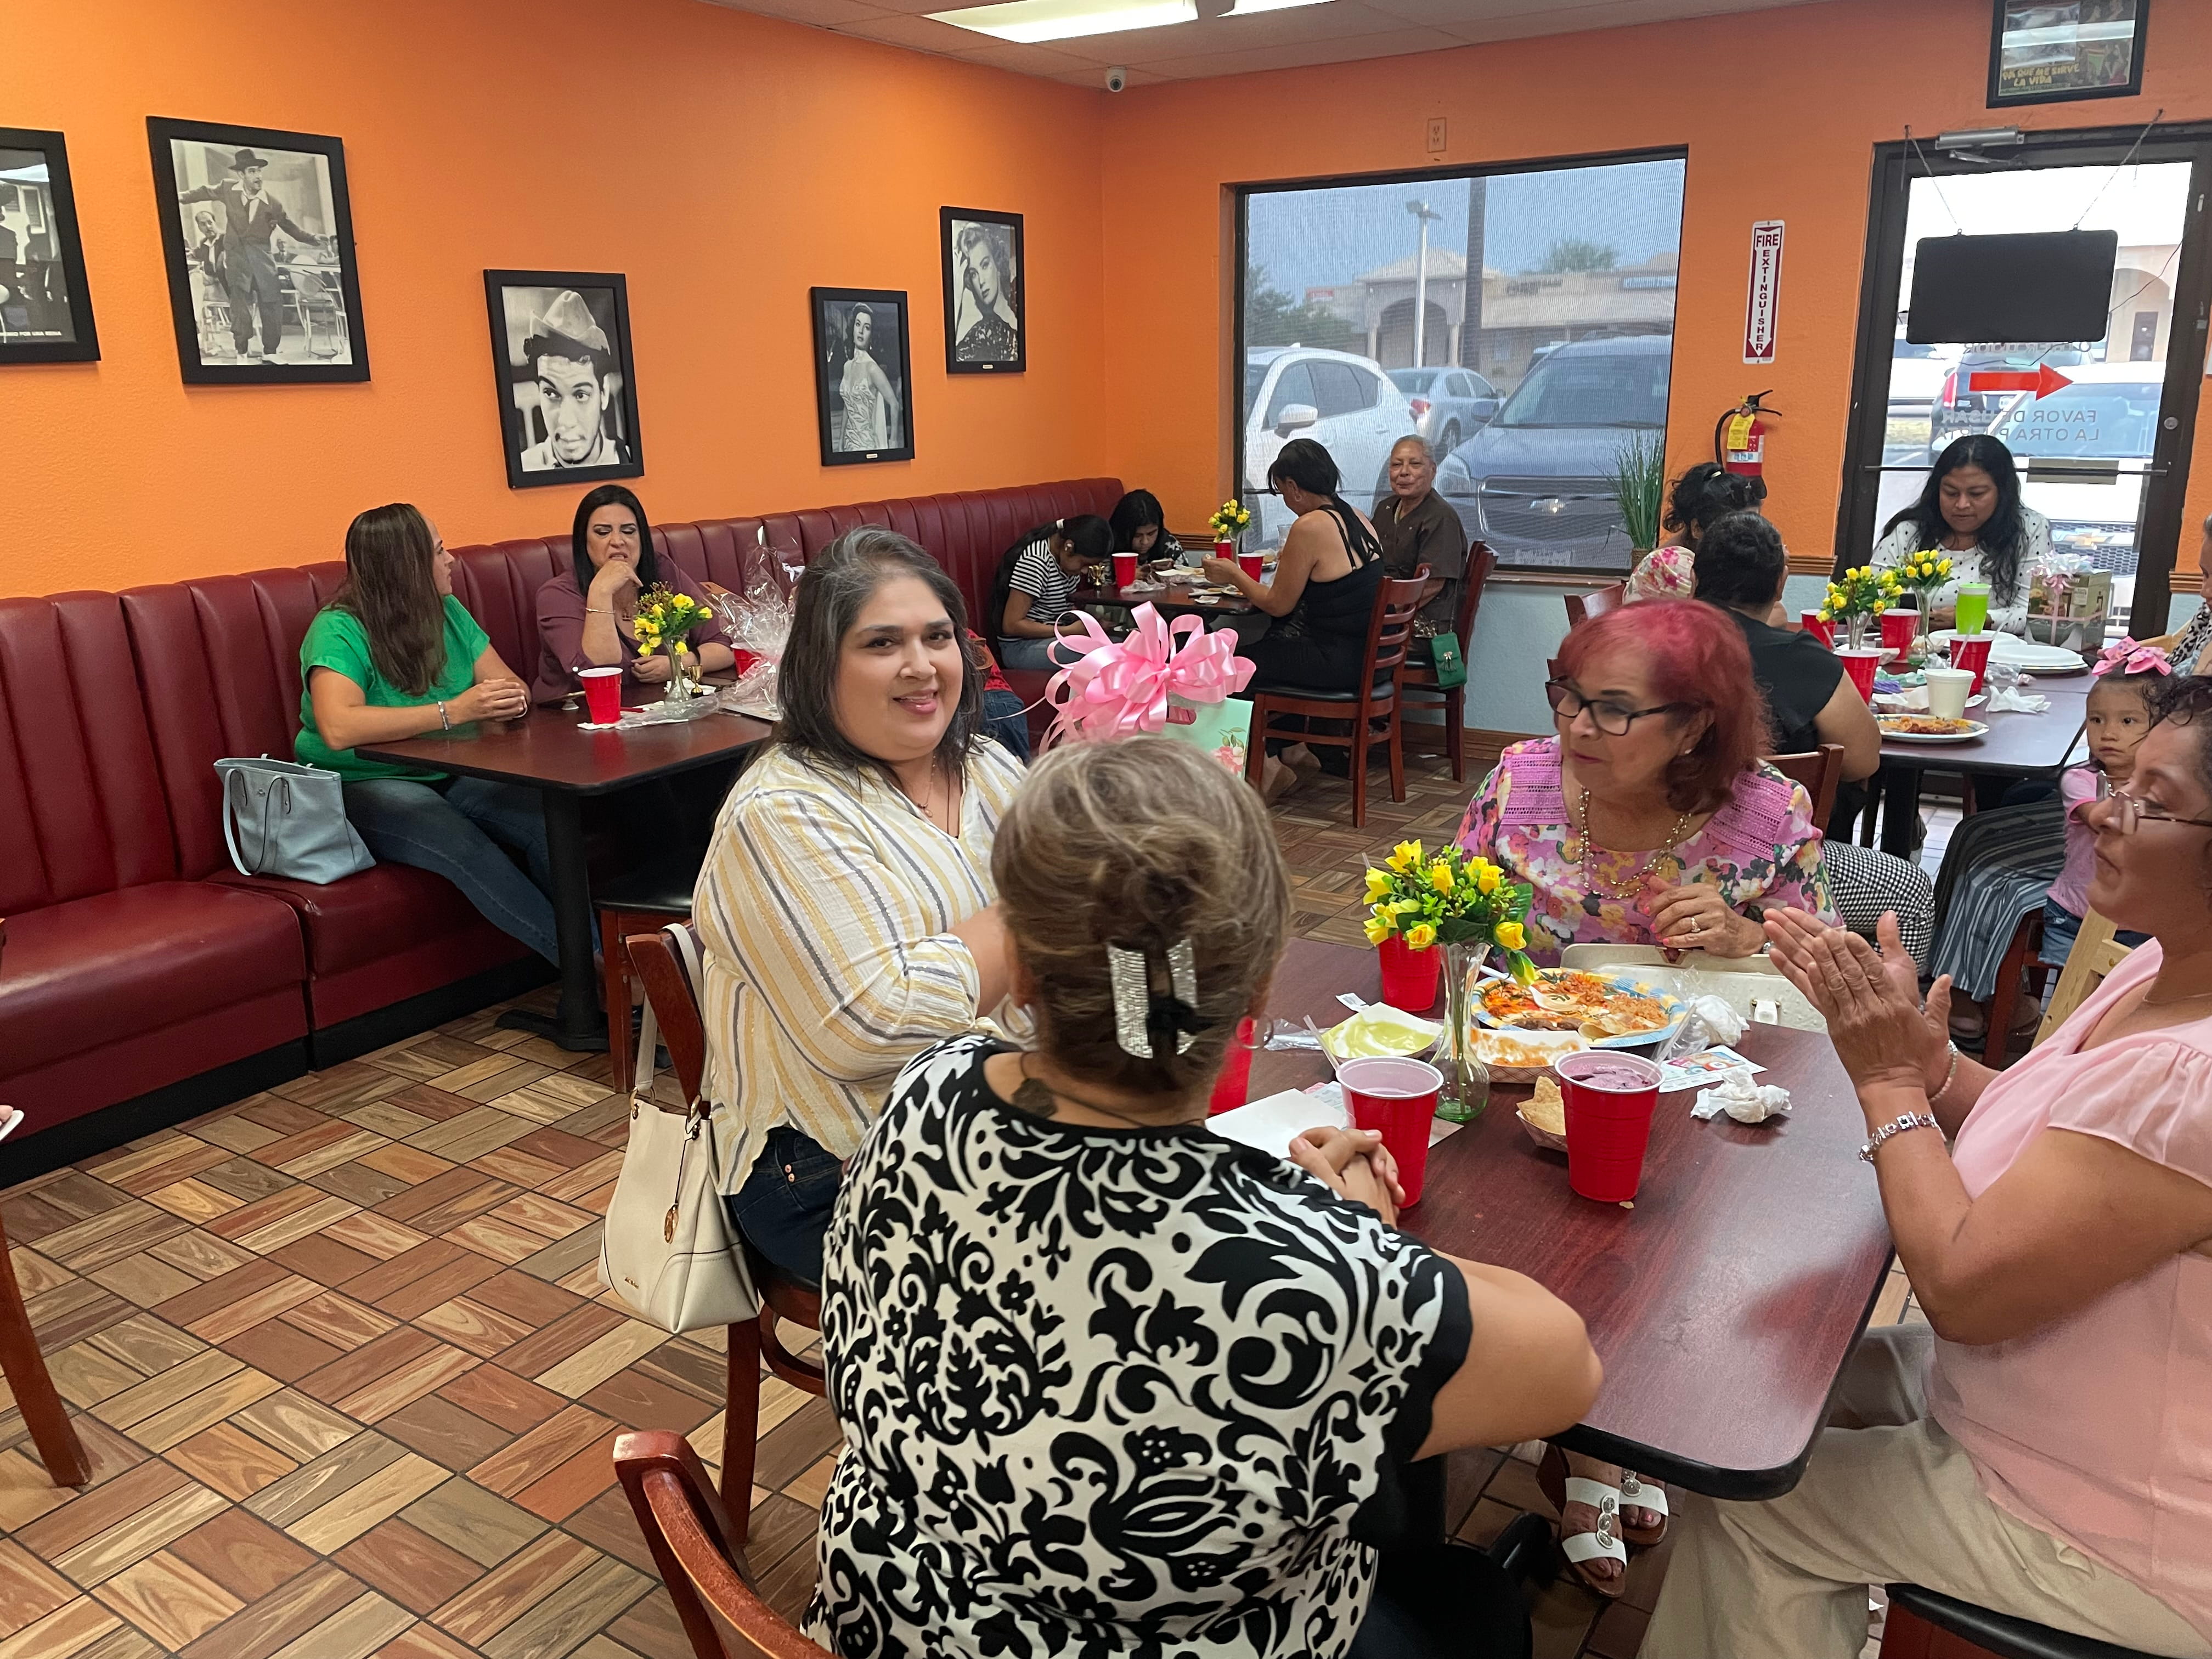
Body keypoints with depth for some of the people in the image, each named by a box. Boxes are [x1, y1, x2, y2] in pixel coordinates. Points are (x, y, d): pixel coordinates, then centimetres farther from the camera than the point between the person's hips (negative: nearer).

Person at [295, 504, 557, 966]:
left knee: (549, 824, -27)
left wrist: (512, 698, -19)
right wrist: (454, 711, -34)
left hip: (450, 774, 6)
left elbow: (510, 684, 8)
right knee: (466, 846, -36)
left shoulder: (447, 612, 8)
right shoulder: (338, 629, -13)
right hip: (364, 785, -6)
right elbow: (338, 728, -29)